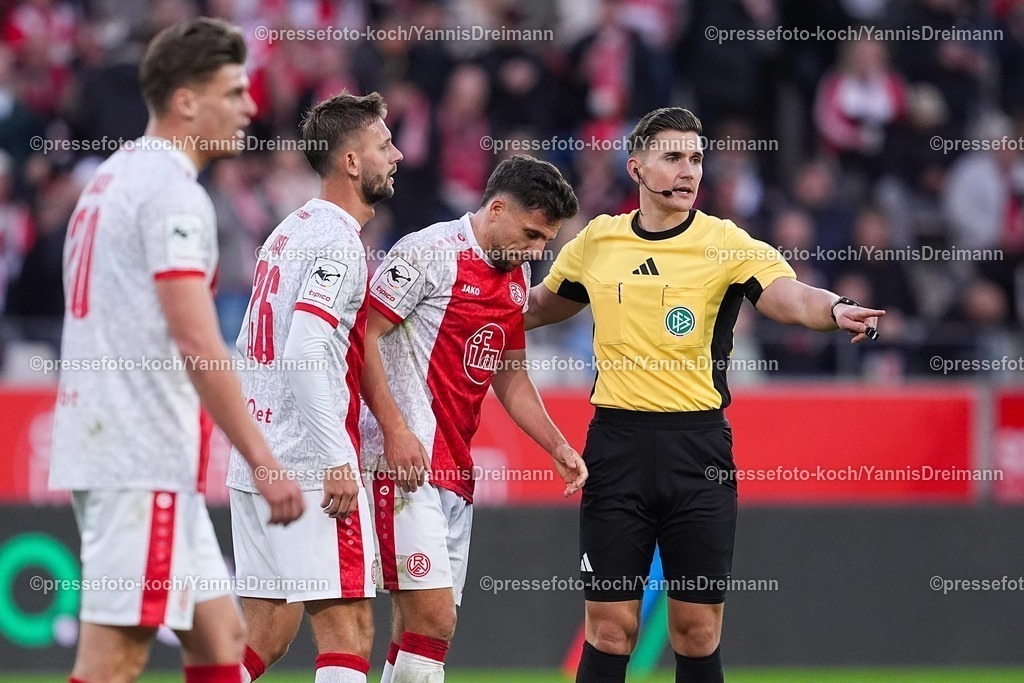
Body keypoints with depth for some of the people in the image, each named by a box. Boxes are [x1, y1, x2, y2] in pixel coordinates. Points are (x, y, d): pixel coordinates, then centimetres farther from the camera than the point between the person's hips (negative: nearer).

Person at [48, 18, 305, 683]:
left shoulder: (114, 177, 18)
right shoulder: (172, 191, -13)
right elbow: (196, 343, -20)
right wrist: (263, 462, -20)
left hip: (105, 446, 10)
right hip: (142, 459, -10)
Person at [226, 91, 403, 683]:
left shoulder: (291, 232, 18)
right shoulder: (338, 241, -11)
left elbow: (250, 346, 23)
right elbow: (304, 353, -22)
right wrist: (337, 461, -22)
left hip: (259, 458, 9)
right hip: (311, 467, -9)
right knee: (349, 633, -8)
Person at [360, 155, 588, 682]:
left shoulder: (517, 277, 17)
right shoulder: (429, 253, -9)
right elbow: (362, 333, -12)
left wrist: (557, 446, 14)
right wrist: (396, 430, -19)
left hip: (456, 470, 9)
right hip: (406, 460, -9)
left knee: (424, 628, 6)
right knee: (432, 617, -16)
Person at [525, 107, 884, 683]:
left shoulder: (727, 244, -3)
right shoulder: (596, 242, 7)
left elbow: (788, 295, -22)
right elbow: (545, 305, 27)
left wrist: (835, 309, -43)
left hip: (699, 447, -1)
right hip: (617, 443, 2)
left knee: (698, 634, 2)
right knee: (611, 630, 0)